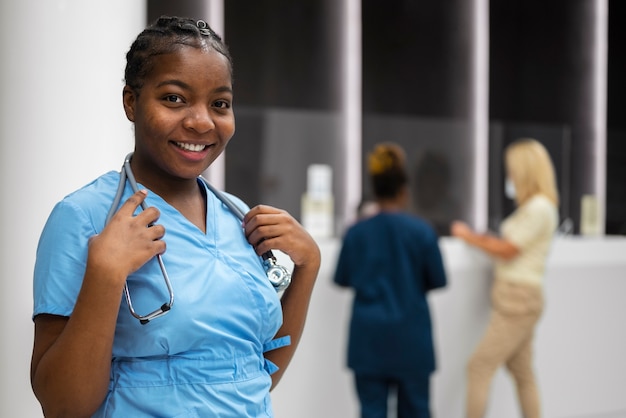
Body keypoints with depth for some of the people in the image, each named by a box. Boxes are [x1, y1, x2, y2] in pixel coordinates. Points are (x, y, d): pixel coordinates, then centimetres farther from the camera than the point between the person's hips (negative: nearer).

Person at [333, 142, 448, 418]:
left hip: (369, 337, 1)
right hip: (410, 336, 0)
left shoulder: (356, 233, -4)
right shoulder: (422, 231, -7)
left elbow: (342, 279, 5)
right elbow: (438, 280, -1)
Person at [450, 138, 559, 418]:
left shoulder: (539, 208, -14)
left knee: (479, 367, -10)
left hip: (519, 298, -10)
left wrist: (469, 237, -4)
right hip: (515, 298, 10)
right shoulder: (533, 206, 16)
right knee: (522, 373, 13)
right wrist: (477, 237, 9)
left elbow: (507, 250, -14)